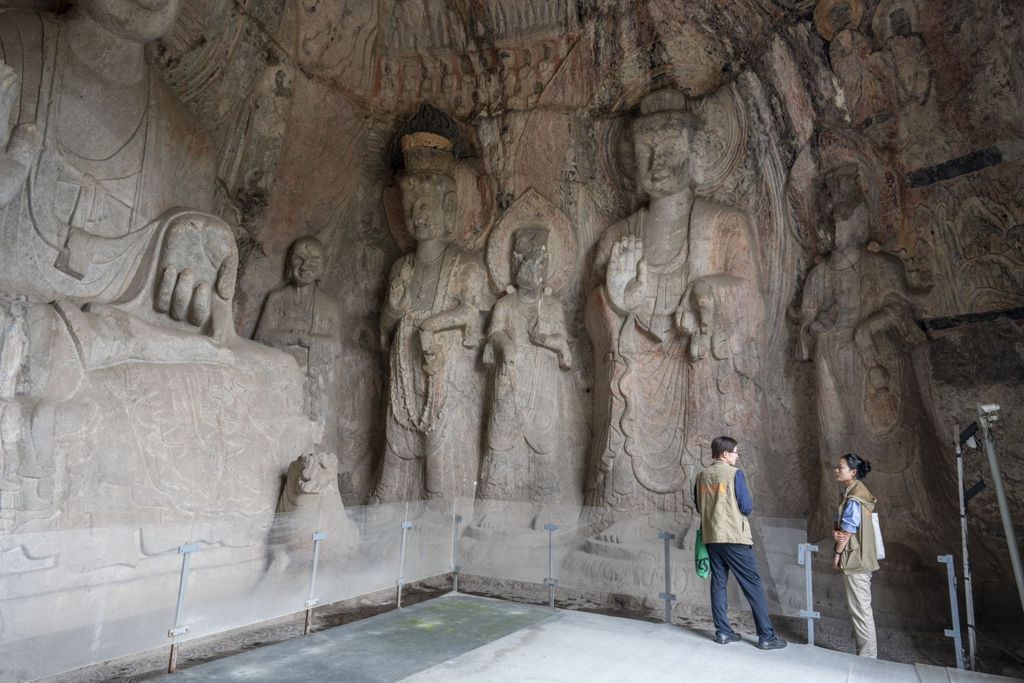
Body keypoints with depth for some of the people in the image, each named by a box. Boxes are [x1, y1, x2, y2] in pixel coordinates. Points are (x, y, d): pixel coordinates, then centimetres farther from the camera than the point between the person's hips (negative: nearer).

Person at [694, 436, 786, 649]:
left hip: (711, 537, 6)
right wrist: (742, 506, 11)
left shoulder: (702, 475, 7)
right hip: (734, 537, -6)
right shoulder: (734, 473, -11)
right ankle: (766, 636, 6)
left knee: (718, 583, 11)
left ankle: (723, 632, 14)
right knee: (753, 585, 3)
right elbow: (747, 507, -10)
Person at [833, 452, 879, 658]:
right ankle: (866, 652, 26)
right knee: (859, 608, 17)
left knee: (860, 609, -2)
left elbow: (849, 528, -17)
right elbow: (840, 524, 11)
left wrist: (837, 553, -9)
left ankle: (867, 655, 6)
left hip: (855, 559, -10)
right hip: (857, 559, 10)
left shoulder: (854, 497, -18)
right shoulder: (850, 493, 12)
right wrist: (834, 533, -10)